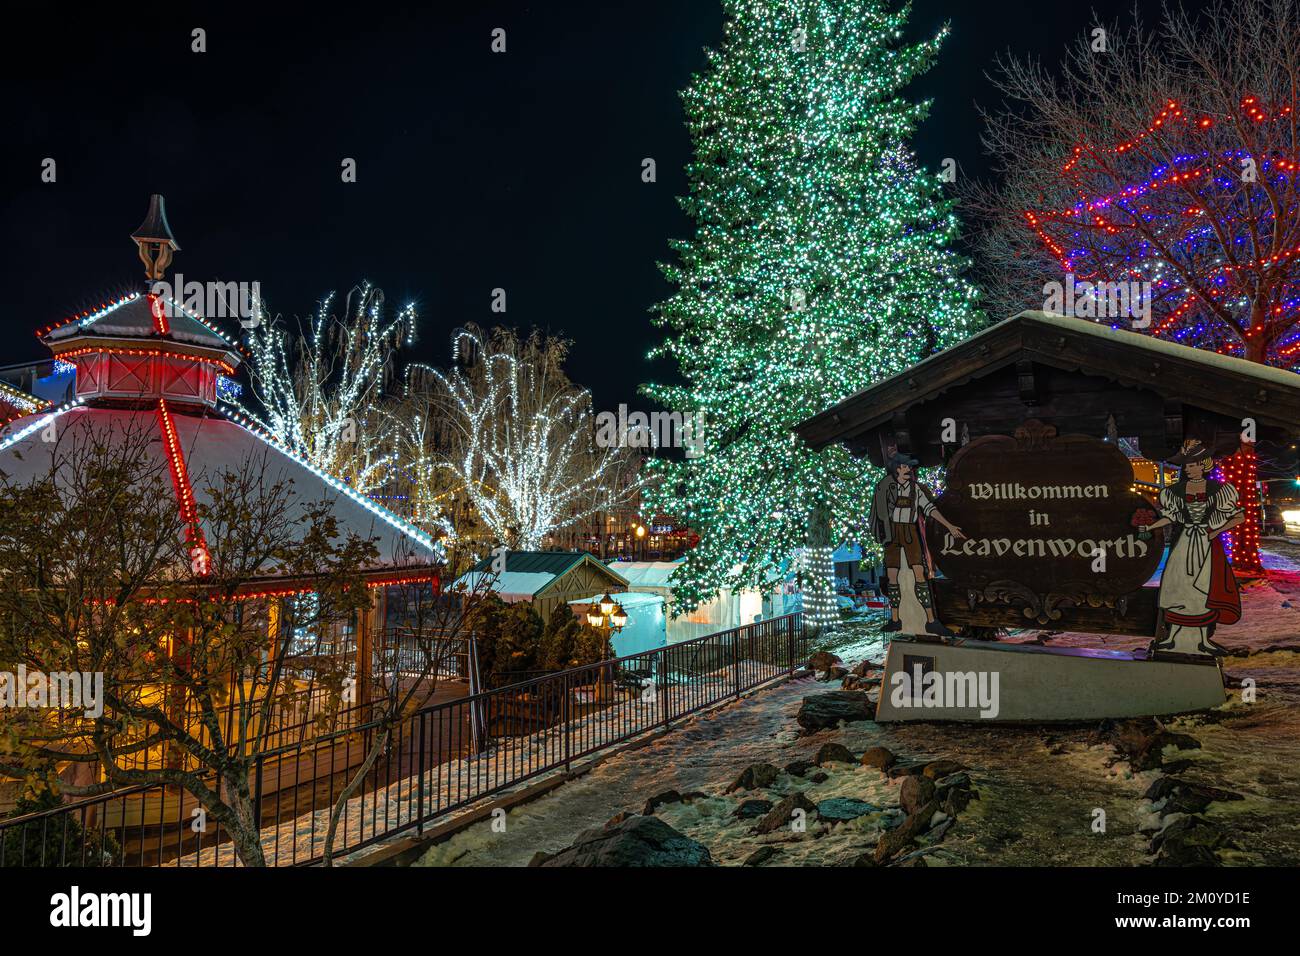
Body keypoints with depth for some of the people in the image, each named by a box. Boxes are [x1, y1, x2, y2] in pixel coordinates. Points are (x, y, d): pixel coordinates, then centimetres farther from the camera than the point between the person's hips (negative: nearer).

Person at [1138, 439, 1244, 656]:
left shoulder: (1217, 489, -4)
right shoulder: (1177, 490, 3)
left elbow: (1240, 517, -2)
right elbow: (1170, 517, 8)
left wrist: (1217, 531, -11)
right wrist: (1150, 527, -4)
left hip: (1207, 545, -1)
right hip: (1183, 544, 2)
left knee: (1205, 590, 1)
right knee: (1176, 588, -1)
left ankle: (1203, 639, 10)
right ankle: (1172, 636, 6)